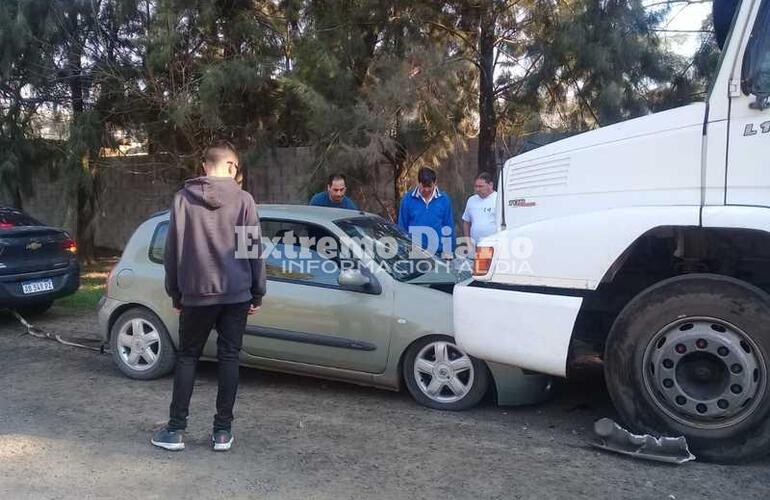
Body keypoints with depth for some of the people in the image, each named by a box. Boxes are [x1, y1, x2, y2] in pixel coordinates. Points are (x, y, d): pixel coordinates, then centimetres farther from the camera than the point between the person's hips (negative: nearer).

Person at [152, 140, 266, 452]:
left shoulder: (184, 198, 0)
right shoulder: (243, 199, -3)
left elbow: (172, 249, 3)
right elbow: (255, 250, -1)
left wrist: (175, 292, 13)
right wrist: (257, 293, 8)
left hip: (197, 293, 1)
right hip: (236, 293, 0)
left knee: (187, 357, 12)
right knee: (228, 358, 8)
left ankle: (176, 429, 11)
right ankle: (223, 430, 11)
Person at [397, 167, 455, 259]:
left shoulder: (444, 199, 0)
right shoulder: (407, 199, -3)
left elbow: (449, 227, 4)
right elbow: (402, 226, 3)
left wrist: (449, 251, 1)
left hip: (438, 253, 1)